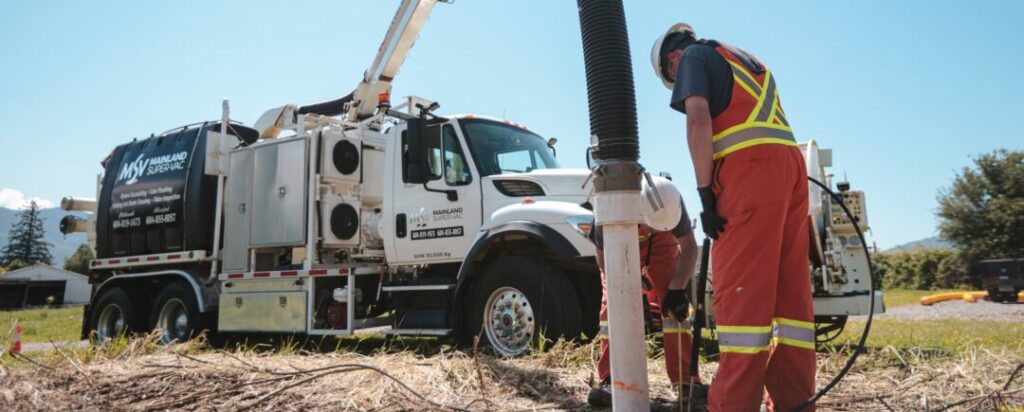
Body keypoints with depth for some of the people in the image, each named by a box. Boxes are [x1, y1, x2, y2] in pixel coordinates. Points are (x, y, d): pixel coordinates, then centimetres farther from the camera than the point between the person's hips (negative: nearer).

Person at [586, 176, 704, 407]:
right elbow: (605, 259, -24)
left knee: (673, 302, -12)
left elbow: (689, 248, -21)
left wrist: (677, 289, -28)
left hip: (660, 242, 1)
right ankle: (609, 381, -11)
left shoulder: (672, 203, -38)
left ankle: (685, 378, -6)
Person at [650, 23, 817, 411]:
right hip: (790, 162, 8)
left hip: (750, 167, -8)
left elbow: (699, 120, -7)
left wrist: (704, 192, -10)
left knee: (741, 290, -12)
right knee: (790, 290, 5)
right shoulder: (749, 61, 33)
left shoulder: (695, 56, 10)